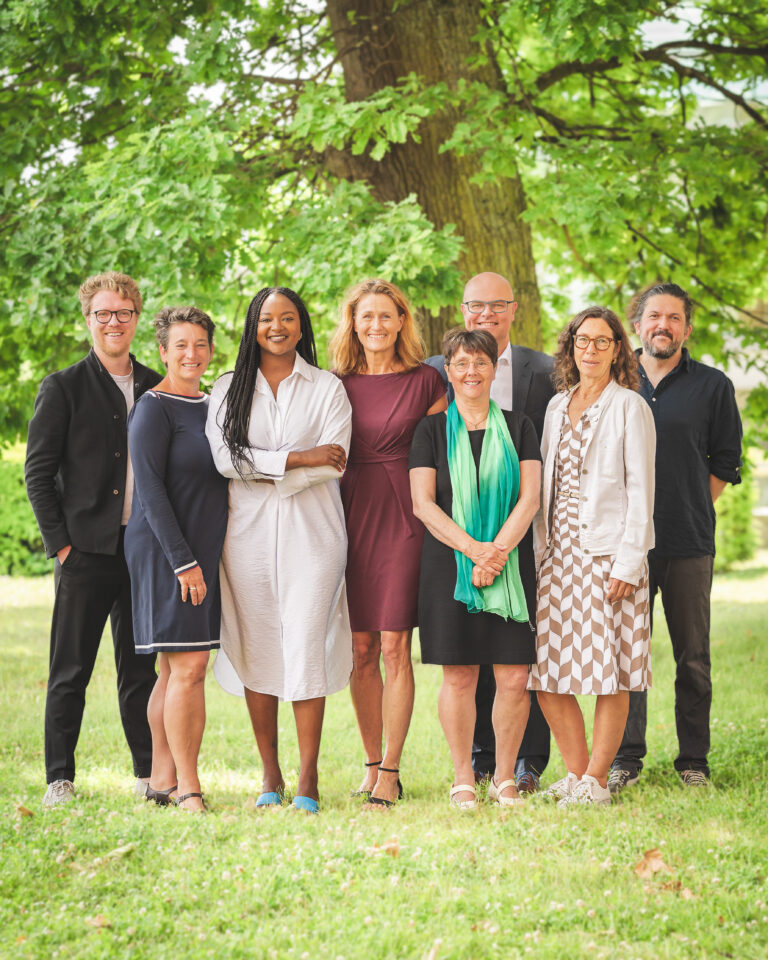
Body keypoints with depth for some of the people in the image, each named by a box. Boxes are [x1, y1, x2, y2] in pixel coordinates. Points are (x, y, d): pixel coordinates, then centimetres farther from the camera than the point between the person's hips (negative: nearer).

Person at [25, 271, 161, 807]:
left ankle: (150, 772, 17)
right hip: (86, 549, -3)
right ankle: (60, 778, 7)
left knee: (141, 668, 9)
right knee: (71, 670, 1)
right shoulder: (64, 389, 2)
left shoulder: (157, 390, 12)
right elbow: (38, 472, 0)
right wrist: (59, 542, -7)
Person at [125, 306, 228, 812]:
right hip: (165, 550, -8)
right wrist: (183, 561, -17)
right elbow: (150, 490, -13)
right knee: (188, 667, -11)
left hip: (204, 551, 8)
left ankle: (162, 781, 11)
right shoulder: (154, 409, -8)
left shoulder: (211, 407, 16)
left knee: (176, 670, 8)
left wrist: (202, 559, 15)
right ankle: (188, 788, -8)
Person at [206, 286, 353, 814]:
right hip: (248, 533, 2)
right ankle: (270, 776, 10)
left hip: (311, 532, -2)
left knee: (306, 648, -9)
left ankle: (308, 781, -5)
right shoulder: (228, 389, 12)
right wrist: (297, 458, -10)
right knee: (257, 652, 1)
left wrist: (264, 470, -8)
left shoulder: (327, 388, 9)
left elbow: (334, 463, -3)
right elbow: (225, 457, -3)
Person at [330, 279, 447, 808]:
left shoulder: (426, 381, 3)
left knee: (394, 648, -5)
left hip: (404, 519, -3)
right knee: (361, 651, 4)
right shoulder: (338, 384, 9)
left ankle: (391, 770, 1)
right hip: (350, 519, 3)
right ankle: (372, 762, 14)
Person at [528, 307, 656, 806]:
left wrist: (628, 562, -13)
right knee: (547, 676, 3)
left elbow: (641, 489, -7)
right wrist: (539, 549, 10)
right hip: (560, 553, 6)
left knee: (610, 673, -3)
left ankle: (596, 780, 4)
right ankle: (576, 773, 14)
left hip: (609, 553, -6)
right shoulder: (558, 406, 16)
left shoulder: (630, 407, -2)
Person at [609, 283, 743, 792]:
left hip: (689, 543, -1)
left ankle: (694, 761, 11)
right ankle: (626, 759, 7)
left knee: (693, 657, 3)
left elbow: (725, 461, 10)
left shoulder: (712, 386, 6)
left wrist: (691, 509, 3)